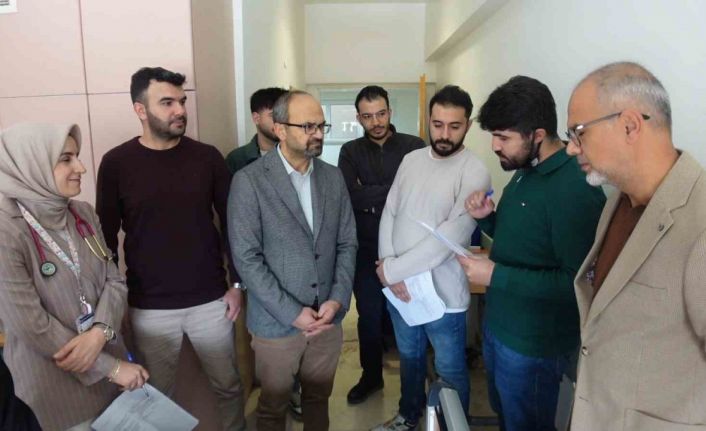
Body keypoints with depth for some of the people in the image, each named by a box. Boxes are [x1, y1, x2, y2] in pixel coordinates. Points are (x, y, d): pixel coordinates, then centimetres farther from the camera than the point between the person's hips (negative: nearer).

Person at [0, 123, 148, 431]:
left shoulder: (83, 213, -1)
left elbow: (114, 280, 0)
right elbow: (32, 327, -21)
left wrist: (99, 333, -19)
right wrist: (111, 366, -15)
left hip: (107, 357, 6)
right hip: (54, 382, -5)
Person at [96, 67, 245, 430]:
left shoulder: (207, 157, -4)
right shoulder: (116, 163, -7)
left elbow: (231, 222, 2)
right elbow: (106, 237, 0)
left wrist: (237, 283, 1)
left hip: (209, 300, 1)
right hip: (149, 307, -1)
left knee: (228, 385, 16)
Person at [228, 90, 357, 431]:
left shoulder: (334, 177, 2)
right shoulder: (249, 181, -12)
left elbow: (347, 244, 4)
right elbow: (246, 258, -15)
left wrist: (337, 300, -9)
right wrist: (292, 313, -17)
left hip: (327, 318, 4)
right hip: (277, 322, -3)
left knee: (319, 399, 20)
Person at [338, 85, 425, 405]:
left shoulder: (414, 147, -2)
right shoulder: (350, 152, 2)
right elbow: (350, 197, -13)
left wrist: (371, 196, -17)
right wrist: (395, 189, -17)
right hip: (366, 251, 2)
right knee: (369, 316, 15)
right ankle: (371, 376, 37)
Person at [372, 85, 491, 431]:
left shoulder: (474, 173, -16)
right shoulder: (411, 159, 3)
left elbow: (449, 237, -23)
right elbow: (389, 214, 2)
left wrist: (392, 269, -18)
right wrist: (390, 270, -11)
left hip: (443, 295, -5)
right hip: (399, 287, 6)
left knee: (450, 371, 14)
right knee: (409, 357, 25)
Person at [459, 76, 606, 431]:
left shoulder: (574, 189, -25)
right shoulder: (525, 171, 4)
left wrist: (496, 276, -25)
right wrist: (486, 218, -4)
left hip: (532, 344, -8)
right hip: (497, 325, 8)